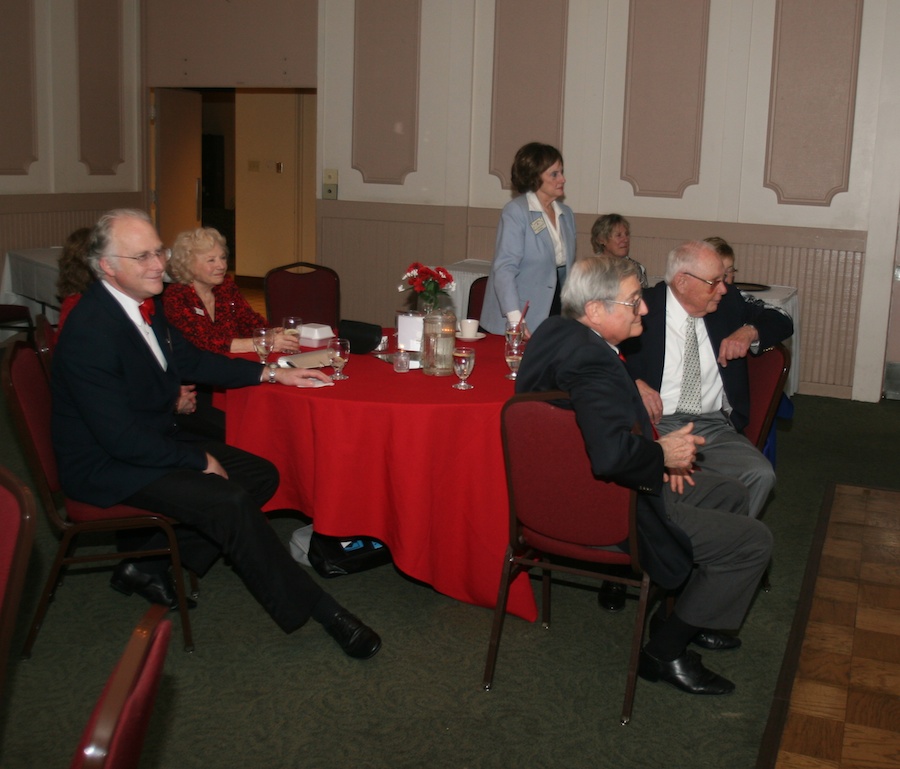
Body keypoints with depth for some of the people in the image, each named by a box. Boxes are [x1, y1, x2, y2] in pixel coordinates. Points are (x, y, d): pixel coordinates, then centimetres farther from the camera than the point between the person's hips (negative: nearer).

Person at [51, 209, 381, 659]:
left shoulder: (144, 303, 1)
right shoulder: (90, 332, -27)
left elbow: (191, 360, 16)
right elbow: (121, 439, -26)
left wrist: (271, 373, 8)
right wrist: (199, 461, -16)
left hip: (153, 439, 10)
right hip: (107, 465, -9)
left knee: (261, 474, 1)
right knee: (230, 502, -24)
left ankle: (150, 563, 5)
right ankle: (318, 611, -12)